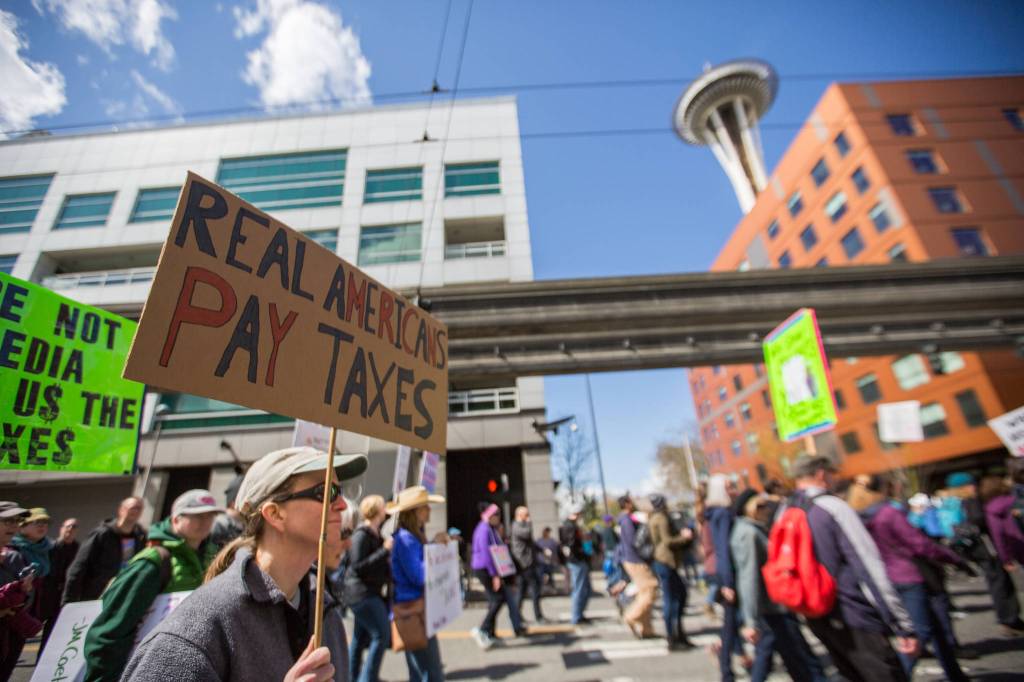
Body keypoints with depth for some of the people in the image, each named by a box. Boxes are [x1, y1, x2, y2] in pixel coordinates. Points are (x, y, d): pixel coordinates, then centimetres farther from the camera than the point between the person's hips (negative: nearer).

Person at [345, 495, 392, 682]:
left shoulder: (375, 534, 11)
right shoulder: (361, 535, -18)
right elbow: (358, 566, -23)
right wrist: (385, 550, -24)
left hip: (369, 593, 10)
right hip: (362, 593, -10)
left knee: (360, 638, 17)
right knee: (382, 634, -9)